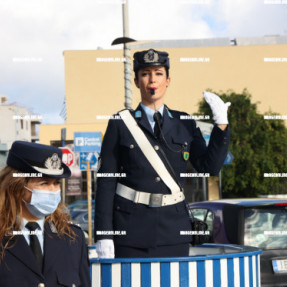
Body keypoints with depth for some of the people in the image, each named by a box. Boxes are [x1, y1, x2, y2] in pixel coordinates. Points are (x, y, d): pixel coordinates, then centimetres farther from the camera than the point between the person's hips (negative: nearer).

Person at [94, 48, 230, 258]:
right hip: (131, 228, -2)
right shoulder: (120, 124, 2)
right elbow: (106, 181, -1)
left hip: (173, 226, 2)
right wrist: (103, 235, -7)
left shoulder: (185, 123, 10)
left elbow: (210, 167, 2)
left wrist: (221, 124, -7)